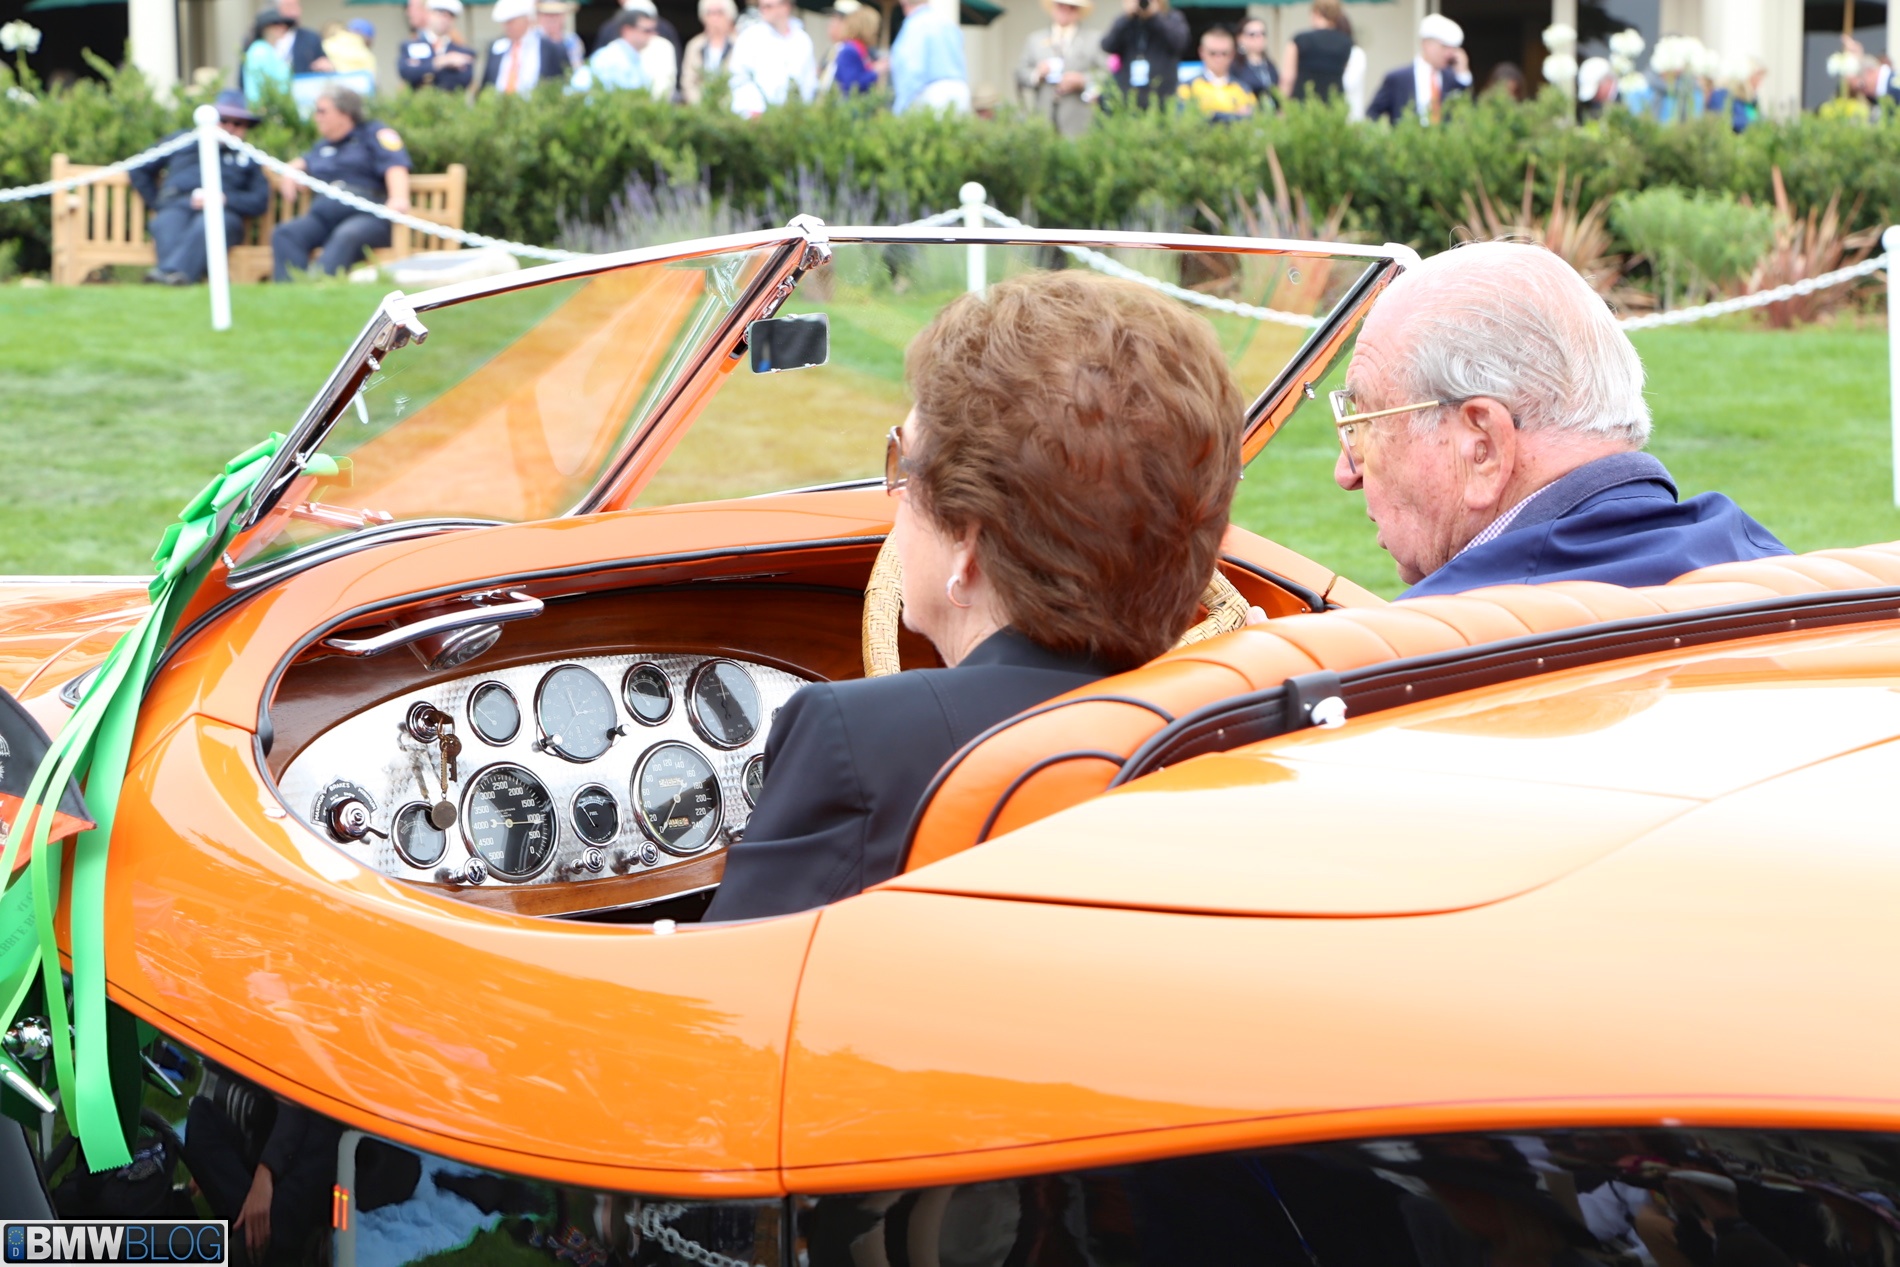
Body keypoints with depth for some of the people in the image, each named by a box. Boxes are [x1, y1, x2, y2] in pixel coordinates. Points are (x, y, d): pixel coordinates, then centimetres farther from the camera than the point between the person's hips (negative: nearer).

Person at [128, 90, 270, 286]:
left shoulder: (248, 158, 27)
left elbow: (260, 201, 10)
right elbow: (139, 170, 30)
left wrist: (222, 199, -6)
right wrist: (156, 203, 16)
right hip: (176, 206, 1)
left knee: (206, 225, -39)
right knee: (167, 223, -36)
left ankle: (169, 271, -64)